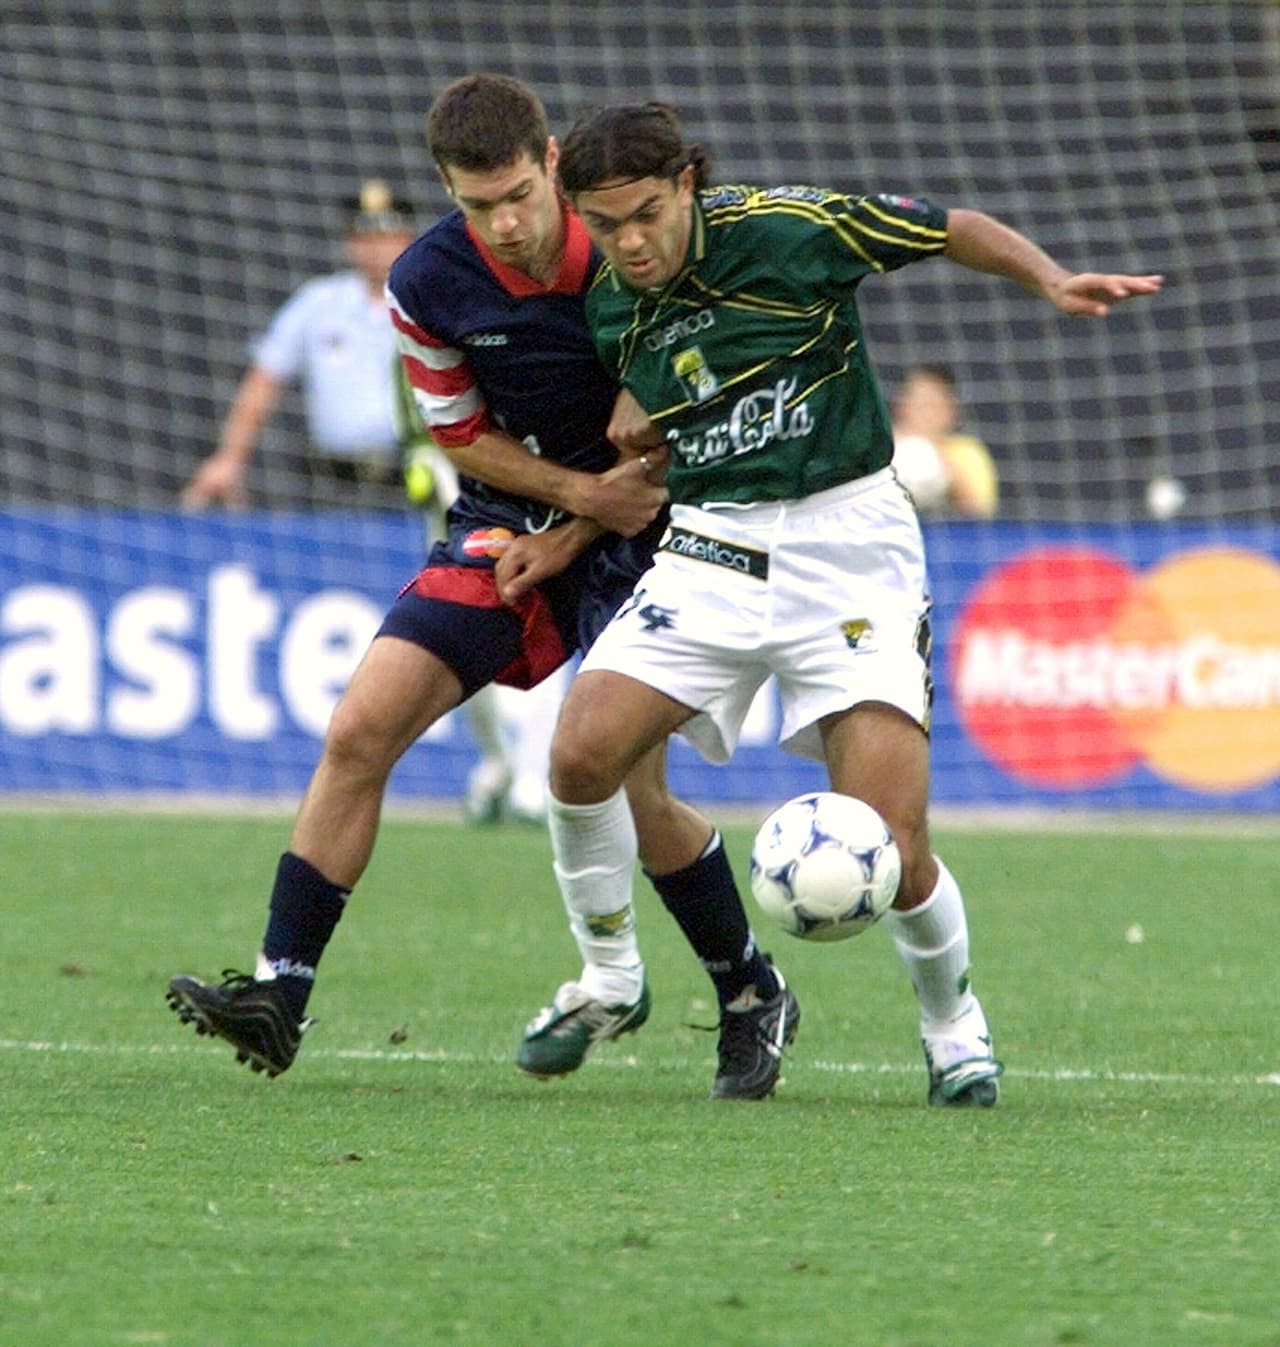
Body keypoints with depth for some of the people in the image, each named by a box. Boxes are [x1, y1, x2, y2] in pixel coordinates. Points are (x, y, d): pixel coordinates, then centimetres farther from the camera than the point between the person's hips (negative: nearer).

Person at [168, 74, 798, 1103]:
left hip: (638, 529, -3)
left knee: (630, 792, -9)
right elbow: (466, 439, 1)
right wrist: (582, 491, -15)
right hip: (509, 517, 3)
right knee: (360, 730, -12)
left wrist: (573, 536, -9)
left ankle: (754, 996, 14)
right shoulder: (428, 285, -11)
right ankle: (281, 992, -8)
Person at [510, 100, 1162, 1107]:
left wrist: (1050, 279, -16)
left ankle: (955, 1025, 18)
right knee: (582, 753, -17)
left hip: (848, 542, -4)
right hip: (710, 544, 4)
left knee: (890, 852, -11)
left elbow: (953, 230, 0)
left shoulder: (785, 231, -11)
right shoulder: (609, 308, 5)